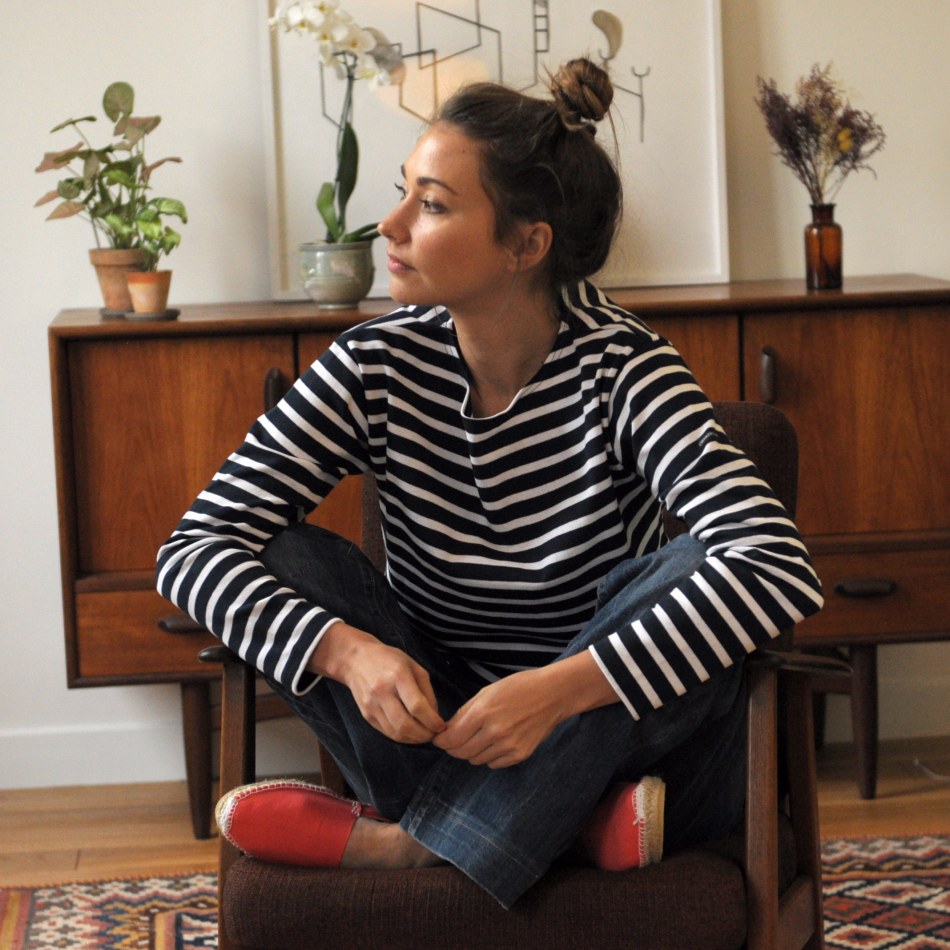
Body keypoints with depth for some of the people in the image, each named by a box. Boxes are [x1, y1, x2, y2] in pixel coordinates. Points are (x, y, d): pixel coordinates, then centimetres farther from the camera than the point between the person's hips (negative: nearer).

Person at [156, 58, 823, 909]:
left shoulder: (620, 368, -18)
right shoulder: (376, 367, -9)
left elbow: (778, 568, -32)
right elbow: (195, 546, -14)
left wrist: (558, 689, -39)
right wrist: (347, 650, -32)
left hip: (602, 735, -2)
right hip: (436, 728, 3)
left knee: (691, 576, -28)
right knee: (287, 561, -16)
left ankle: (402, 840, -25)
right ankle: (578, 825, -23)